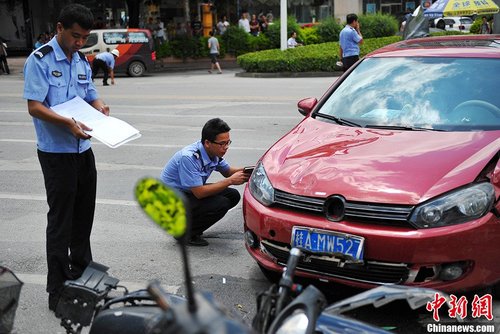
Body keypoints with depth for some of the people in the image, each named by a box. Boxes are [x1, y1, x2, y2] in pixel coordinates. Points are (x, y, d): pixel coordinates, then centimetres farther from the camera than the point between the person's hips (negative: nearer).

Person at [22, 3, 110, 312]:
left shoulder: (83, 62, 11)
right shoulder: (40, 60, -10)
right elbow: (34, 107, -17)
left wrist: (100, 108, -3)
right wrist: (68, 123, -31)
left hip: (83, 149, 7)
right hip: (56, 152, -7)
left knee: (84, 216, 16)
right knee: (60, 221, -3)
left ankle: (82, 273, 35)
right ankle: (58, 292, 6)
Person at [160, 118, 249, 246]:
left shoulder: (214, 152, -7)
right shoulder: (188, 157, -31)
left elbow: (227, 171, 11)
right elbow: (199, 193, -31)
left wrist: (246, 172, -10)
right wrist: (230, 181, -28)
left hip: (191, 192, 9)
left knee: (233, 195, 0)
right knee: (220, 204, -25)